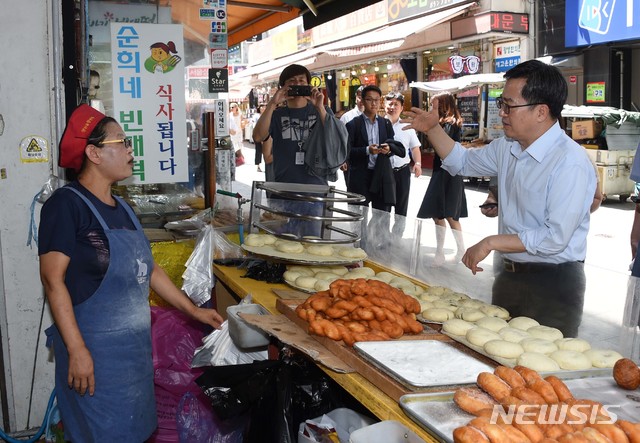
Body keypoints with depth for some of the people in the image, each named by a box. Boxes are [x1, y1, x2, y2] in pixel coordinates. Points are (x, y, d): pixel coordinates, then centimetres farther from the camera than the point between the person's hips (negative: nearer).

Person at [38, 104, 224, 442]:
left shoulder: (121, 208, 10)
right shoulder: (66, 204, -14)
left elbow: (146, 269, 15)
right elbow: (53, 279, -18)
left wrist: (193, 310, 16)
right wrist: (77, 350, -22)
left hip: (136, 346, 8)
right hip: (95, 351, -8)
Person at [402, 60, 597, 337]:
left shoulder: (570, 162, -21)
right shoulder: (507, 147, 4)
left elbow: (555, 238, -25)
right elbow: (462, 163, 22)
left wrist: (491, 243, -19)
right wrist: (433, 129, 7)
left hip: (553, 284, -7)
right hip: (509, 275, 8)